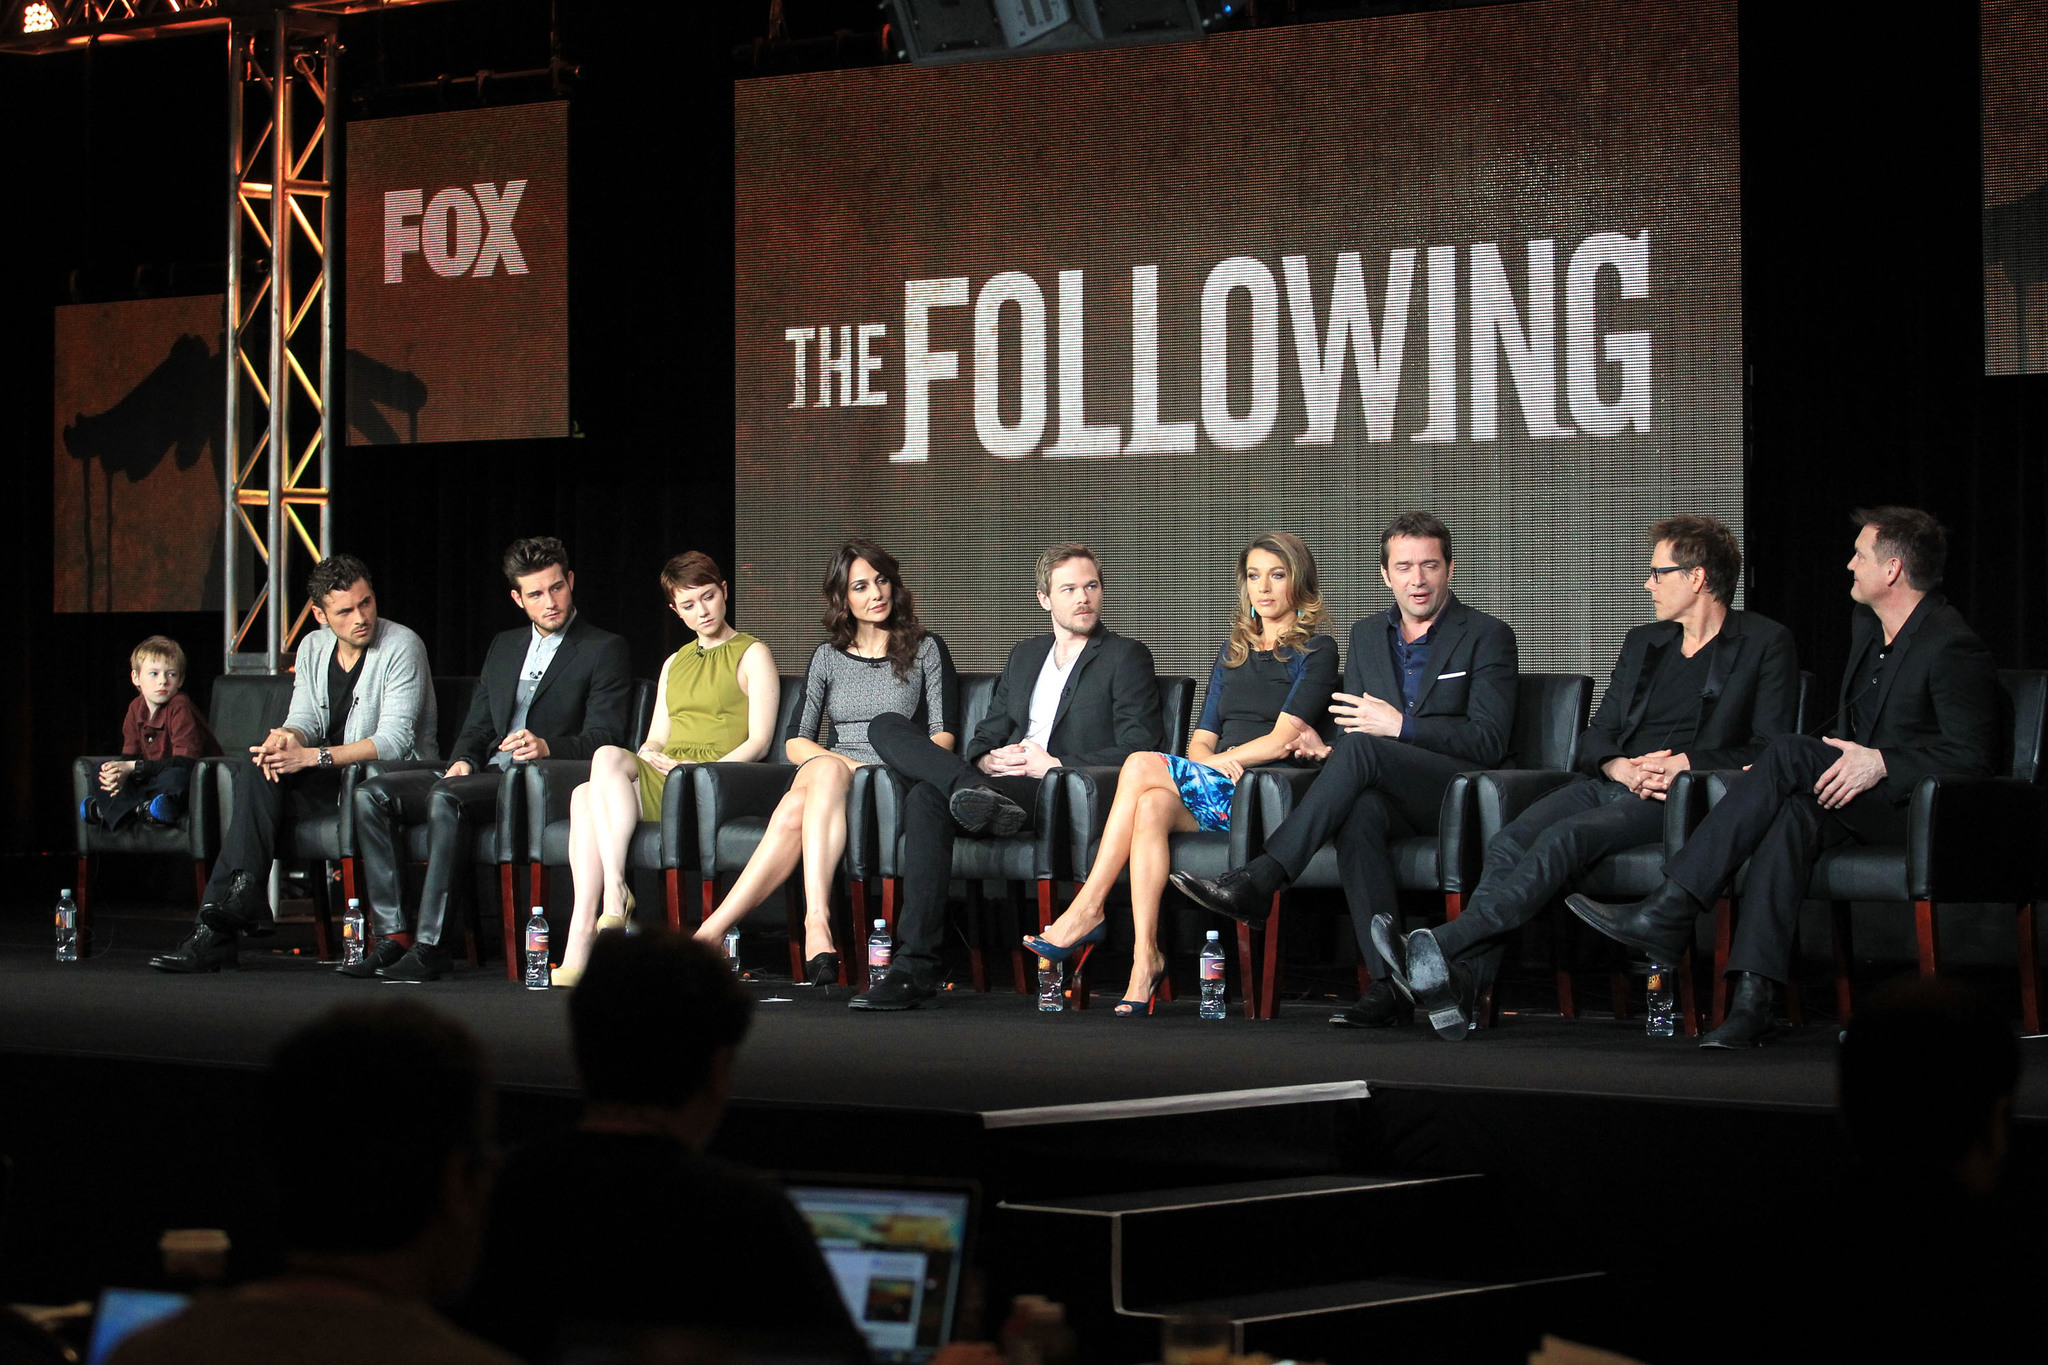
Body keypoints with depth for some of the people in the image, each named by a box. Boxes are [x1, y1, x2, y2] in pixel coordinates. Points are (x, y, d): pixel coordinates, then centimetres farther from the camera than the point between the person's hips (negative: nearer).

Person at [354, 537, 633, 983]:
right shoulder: (504, 647, 24)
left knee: (446, 796, -35)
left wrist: (547, 746, -25)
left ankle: (429, 947, -37)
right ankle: (392, 935, -19)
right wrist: (463, 760, 1)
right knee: (372, 795, -11)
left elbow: (604, 739, -7)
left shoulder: (605, 651, 3)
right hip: (487, 774, 7)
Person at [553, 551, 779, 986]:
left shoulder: (753, 655, 9)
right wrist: (649, 758, -1)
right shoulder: (674, 664, 29)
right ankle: (578, 951, -38)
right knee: (585, 795, -27)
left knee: (608, 755, -30)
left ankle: (614, 891, -35)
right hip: (660, 783, 6)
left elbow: (758, 741, -2)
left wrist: (706, 771, -16)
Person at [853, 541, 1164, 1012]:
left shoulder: (1126, 657, 8)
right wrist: (984, 761, 0)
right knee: (886, 727, -12)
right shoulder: (1023, 655, 28)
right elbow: (985, 736, 26)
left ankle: (917, 968, -41)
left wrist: (1055, 764, -12)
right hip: (1003, 781, 7)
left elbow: (1138, 751, -4)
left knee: (928, 797, -33)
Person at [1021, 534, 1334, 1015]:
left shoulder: (1316, 650, 5)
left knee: (1142, 765, -26)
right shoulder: (1233, 651, 25)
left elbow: (1281, 741, -6)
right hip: (1215, 795, 6)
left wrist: (1222, 760, -5)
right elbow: (1200, 741, 18)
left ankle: (1086, 911, -25)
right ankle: (1144, 961, -38)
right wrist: (1211, 762, -5)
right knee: (1152, 806, -30)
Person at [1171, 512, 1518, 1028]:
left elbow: (1489, 741, -7)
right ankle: (1388, 986, -40)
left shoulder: (1487, 636, 2)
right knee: (1360, 812, -35)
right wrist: (1329, 749, -5)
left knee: (1362, 748, -32)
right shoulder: (1366, 636, 19)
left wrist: (1402, 726, -15)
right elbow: (1353, 724, 20)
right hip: (1385, 791, 4)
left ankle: (1257, 882, -36)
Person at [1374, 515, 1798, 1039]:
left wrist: (1684, 762, -14)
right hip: (1609, 783, 6)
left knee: (1567, 837, -33)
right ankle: (1461, 983, -40)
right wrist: (1618, 766, -3)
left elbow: (1772, 749, -1)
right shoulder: (1643, 643, 26)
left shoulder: (1765, 644, 7)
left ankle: (1445, 944, -47)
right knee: (1509, 842, -25)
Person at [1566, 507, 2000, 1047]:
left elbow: (1970, 757, -16)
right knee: (1795, 812, -30)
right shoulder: (1866, 626, 16)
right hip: (1858, 800, 7)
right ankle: (1751, 997, -43)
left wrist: (1881, 763, -24)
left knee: (1791, 752, -28)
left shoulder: (1953, 647, -12)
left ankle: (1669, 911, -31)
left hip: (1916, 807, -7)